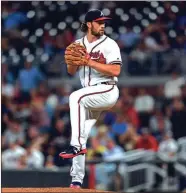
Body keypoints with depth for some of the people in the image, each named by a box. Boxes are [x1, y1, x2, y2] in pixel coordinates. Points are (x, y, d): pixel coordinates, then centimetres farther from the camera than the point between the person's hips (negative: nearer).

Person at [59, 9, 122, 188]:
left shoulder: (110, 44, -5)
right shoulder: (78, 45, 11)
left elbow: (115, 71, -15)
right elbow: (71, 71, 11)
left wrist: (90, 62, -20)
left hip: (107, 91, -6)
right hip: (90, 96, 6)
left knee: (76, 97, -32)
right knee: (81, 136, 2)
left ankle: (76, 145, -34)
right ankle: (77, 179, 7)